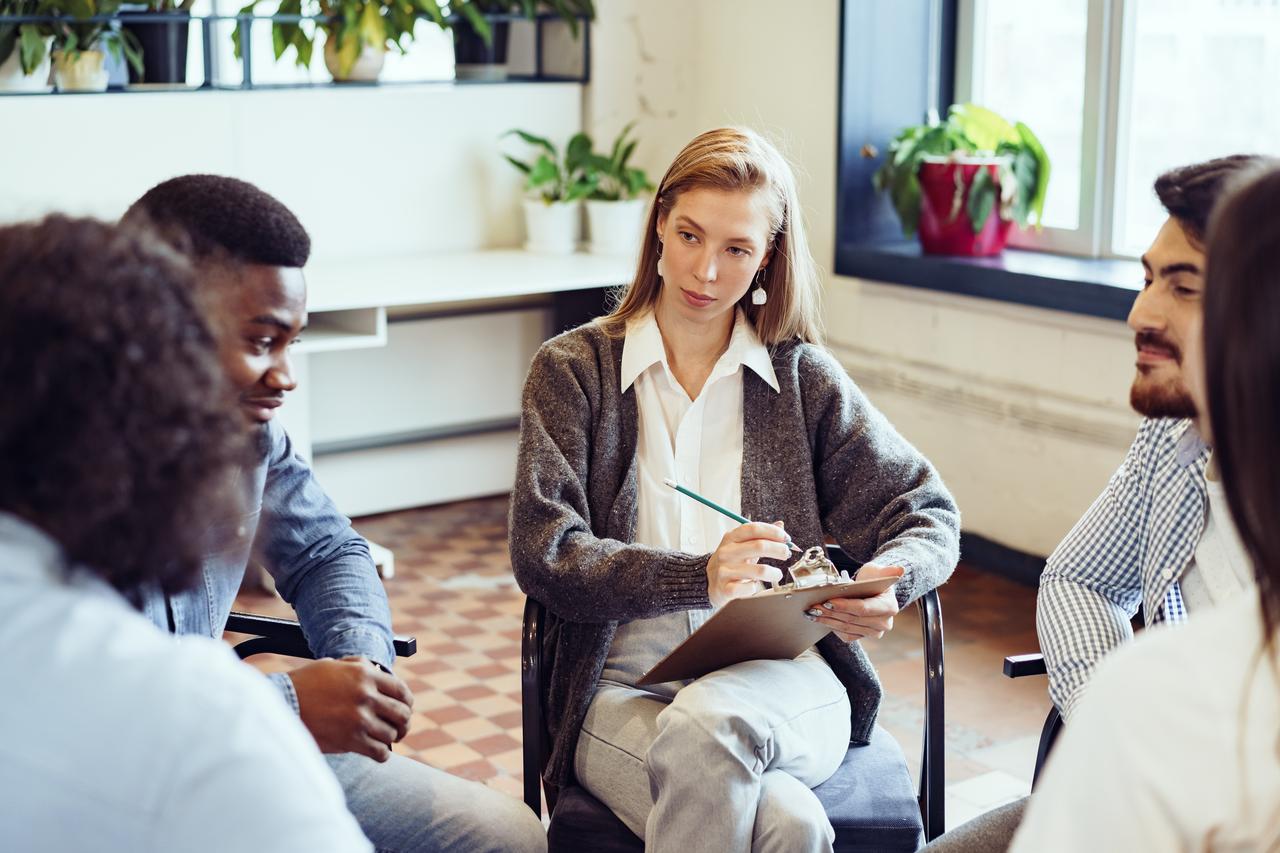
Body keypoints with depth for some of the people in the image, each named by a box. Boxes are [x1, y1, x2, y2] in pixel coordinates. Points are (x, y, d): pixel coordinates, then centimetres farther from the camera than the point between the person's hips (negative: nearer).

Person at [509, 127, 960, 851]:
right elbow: (545, 554, -3)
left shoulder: (802, 376, 12)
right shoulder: (572, 369, 9)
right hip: (623, 689, -1)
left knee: (702, 725, -35)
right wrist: (700, 578, -19)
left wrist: (886, 585, -12)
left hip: (780, 682, 2)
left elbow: (929, 516, 12)